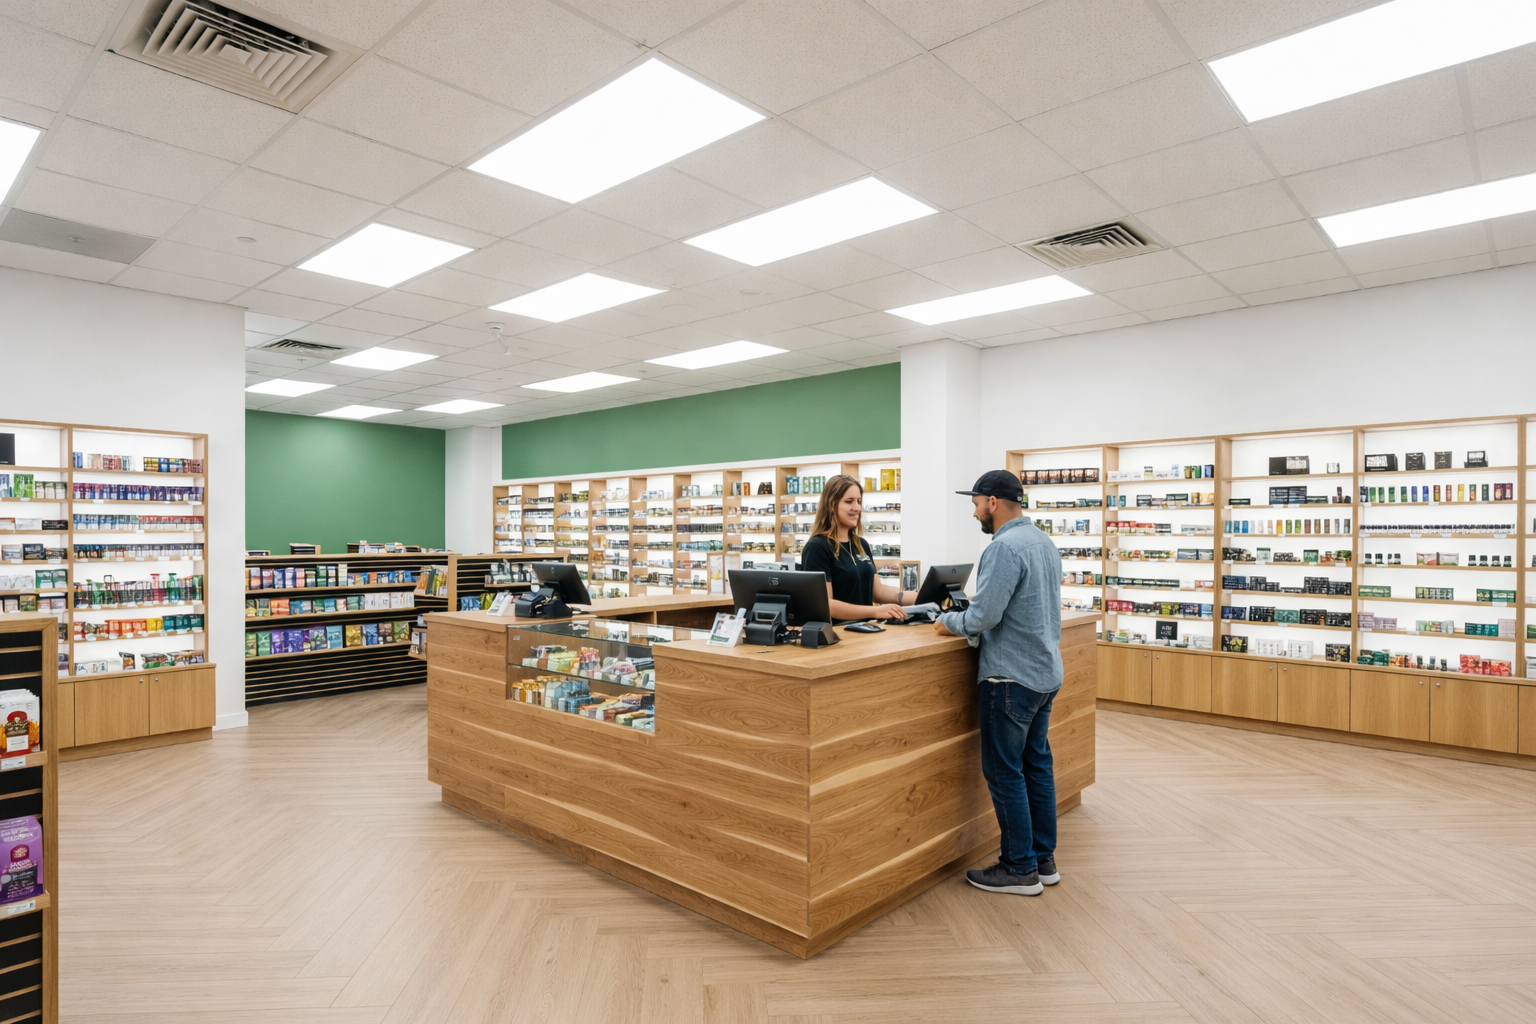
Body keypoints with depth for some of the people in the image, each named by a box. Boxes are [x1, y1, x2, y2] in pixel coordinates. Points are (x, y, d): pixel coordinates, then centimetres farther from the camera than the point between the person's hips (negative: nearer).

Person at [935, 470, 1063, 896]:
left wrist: (949, 621, -5)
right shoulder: (1044, 542, 10)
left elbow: (983, 616, -24)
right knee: (1037, 764, 16)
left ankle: (1020, 869, 13)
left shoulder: (1004, 547, -20)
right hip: (1045, 672, 10)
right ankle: (1043, 858, 26)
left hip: (1012, 677, -9)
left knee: (1004, 772, 2)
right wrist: (976, 609, 12)